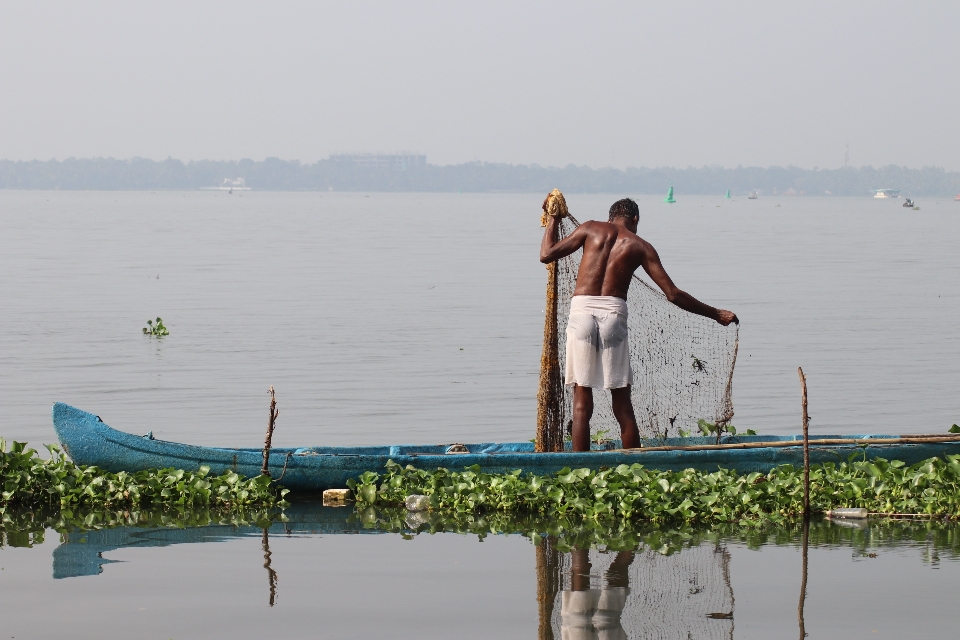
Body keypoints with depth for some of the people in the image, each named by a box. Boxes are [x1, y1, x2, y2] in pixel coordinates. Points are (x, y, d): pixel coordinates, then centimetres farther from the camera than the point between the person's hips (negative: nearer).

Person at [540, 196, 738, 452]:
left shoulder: (592, 229, 12)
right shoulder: (640, 246, 11)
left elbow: (547, 255, 10)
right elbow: (673, 294, 8)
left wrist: (552, 220, 26)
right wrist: (717, 315, 17)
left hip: (582, 309, 0)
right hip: (613, 314, 0)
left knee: (582, 399, 3)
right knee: (622, 402, 7)